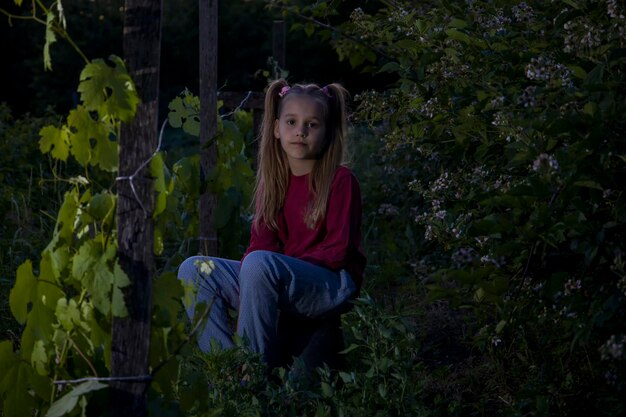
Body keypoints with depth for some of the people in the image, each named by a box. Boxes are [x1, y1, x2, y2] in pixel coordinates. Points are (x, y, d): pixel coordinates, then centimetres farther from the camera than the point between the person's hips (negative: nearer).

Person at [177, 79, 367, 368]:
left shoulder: (340, 181, -4)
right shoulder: (274, 181, 14)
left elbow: (338, 250, -10)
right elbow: (262, 240, 8)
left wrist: (290, 266, -18)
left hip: (333, 285, -7)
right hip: (282, 282, 7)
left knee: (259, 264, -35)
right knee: (193, 269, -6)